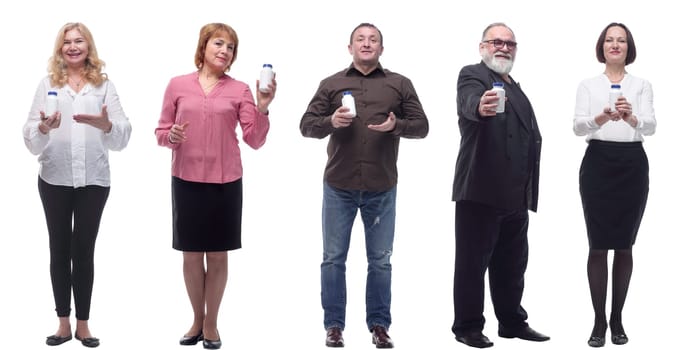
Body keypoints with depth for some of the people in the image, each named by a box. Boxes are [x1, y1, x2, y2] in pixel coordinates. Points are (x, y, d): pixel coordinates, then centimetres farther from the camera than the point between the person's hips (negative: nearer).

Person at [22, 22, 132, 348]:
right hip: (55, 179, 1)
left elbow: (123, 136, -6)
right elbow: (30, 140, -3)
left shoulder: (104, 85, 4)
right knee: (60, 249, 7)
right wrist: (43, 128, -25)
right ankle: (64, 323, 17)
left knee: (84, 250, 5)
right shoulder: (48, 84, 4)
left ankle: (83, 323, 14)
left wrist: (106, 125, -27)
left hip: (94, 179, 0)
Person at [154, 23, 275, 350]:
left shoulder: (240, 90, 2)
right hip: (186, 181, 0)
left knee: (217, 255, 8)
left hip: (225, 182, 0)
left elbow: (255, 140, -4)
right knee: (191, 255, 9)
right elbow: (161, 131, 7)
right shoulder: (177, 85, 2)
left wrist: (262, 107, -16)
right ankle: (197, 320, 26)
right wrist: (171, 136, -14)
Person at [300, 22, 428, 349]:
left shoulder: (400, 84, 6)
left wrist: (396, 125, -15)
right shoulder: (331, 84, 6)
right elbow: (306, 125, 4)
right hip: (339, 187, 0)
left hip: (381, 188, 0)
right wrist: (330, 121, -17)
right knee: (333, 258, 4)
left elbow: (421, 125, 5)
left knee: (380, 260, 6)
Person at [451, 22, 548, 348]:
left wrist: (530, 191, 18)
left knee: (512, 263, 15)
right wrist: (480, 107, -53)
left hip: (515, 194, 8)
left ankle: (512, 322, 25)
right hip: (481, 190, -8)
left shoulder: (515, 88, 20)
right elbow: (469, 101, -28)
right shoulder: (472, 74, -4)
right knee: (472, 262, -1)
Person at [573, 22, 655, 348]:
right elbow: (578, 126, -7)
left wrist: (631, 117, -30)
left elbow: (650, 126, -8)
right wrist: (601, 118, -29)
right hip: (598, 163, -1)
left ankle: (617, 319, 14)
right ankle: (599, 320, 5)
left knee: (624, 245, 5)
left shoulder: (642, 85, 7)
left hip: (632, 165, 1)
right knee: (598, 245, -2)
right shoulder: (587, 85, 6)